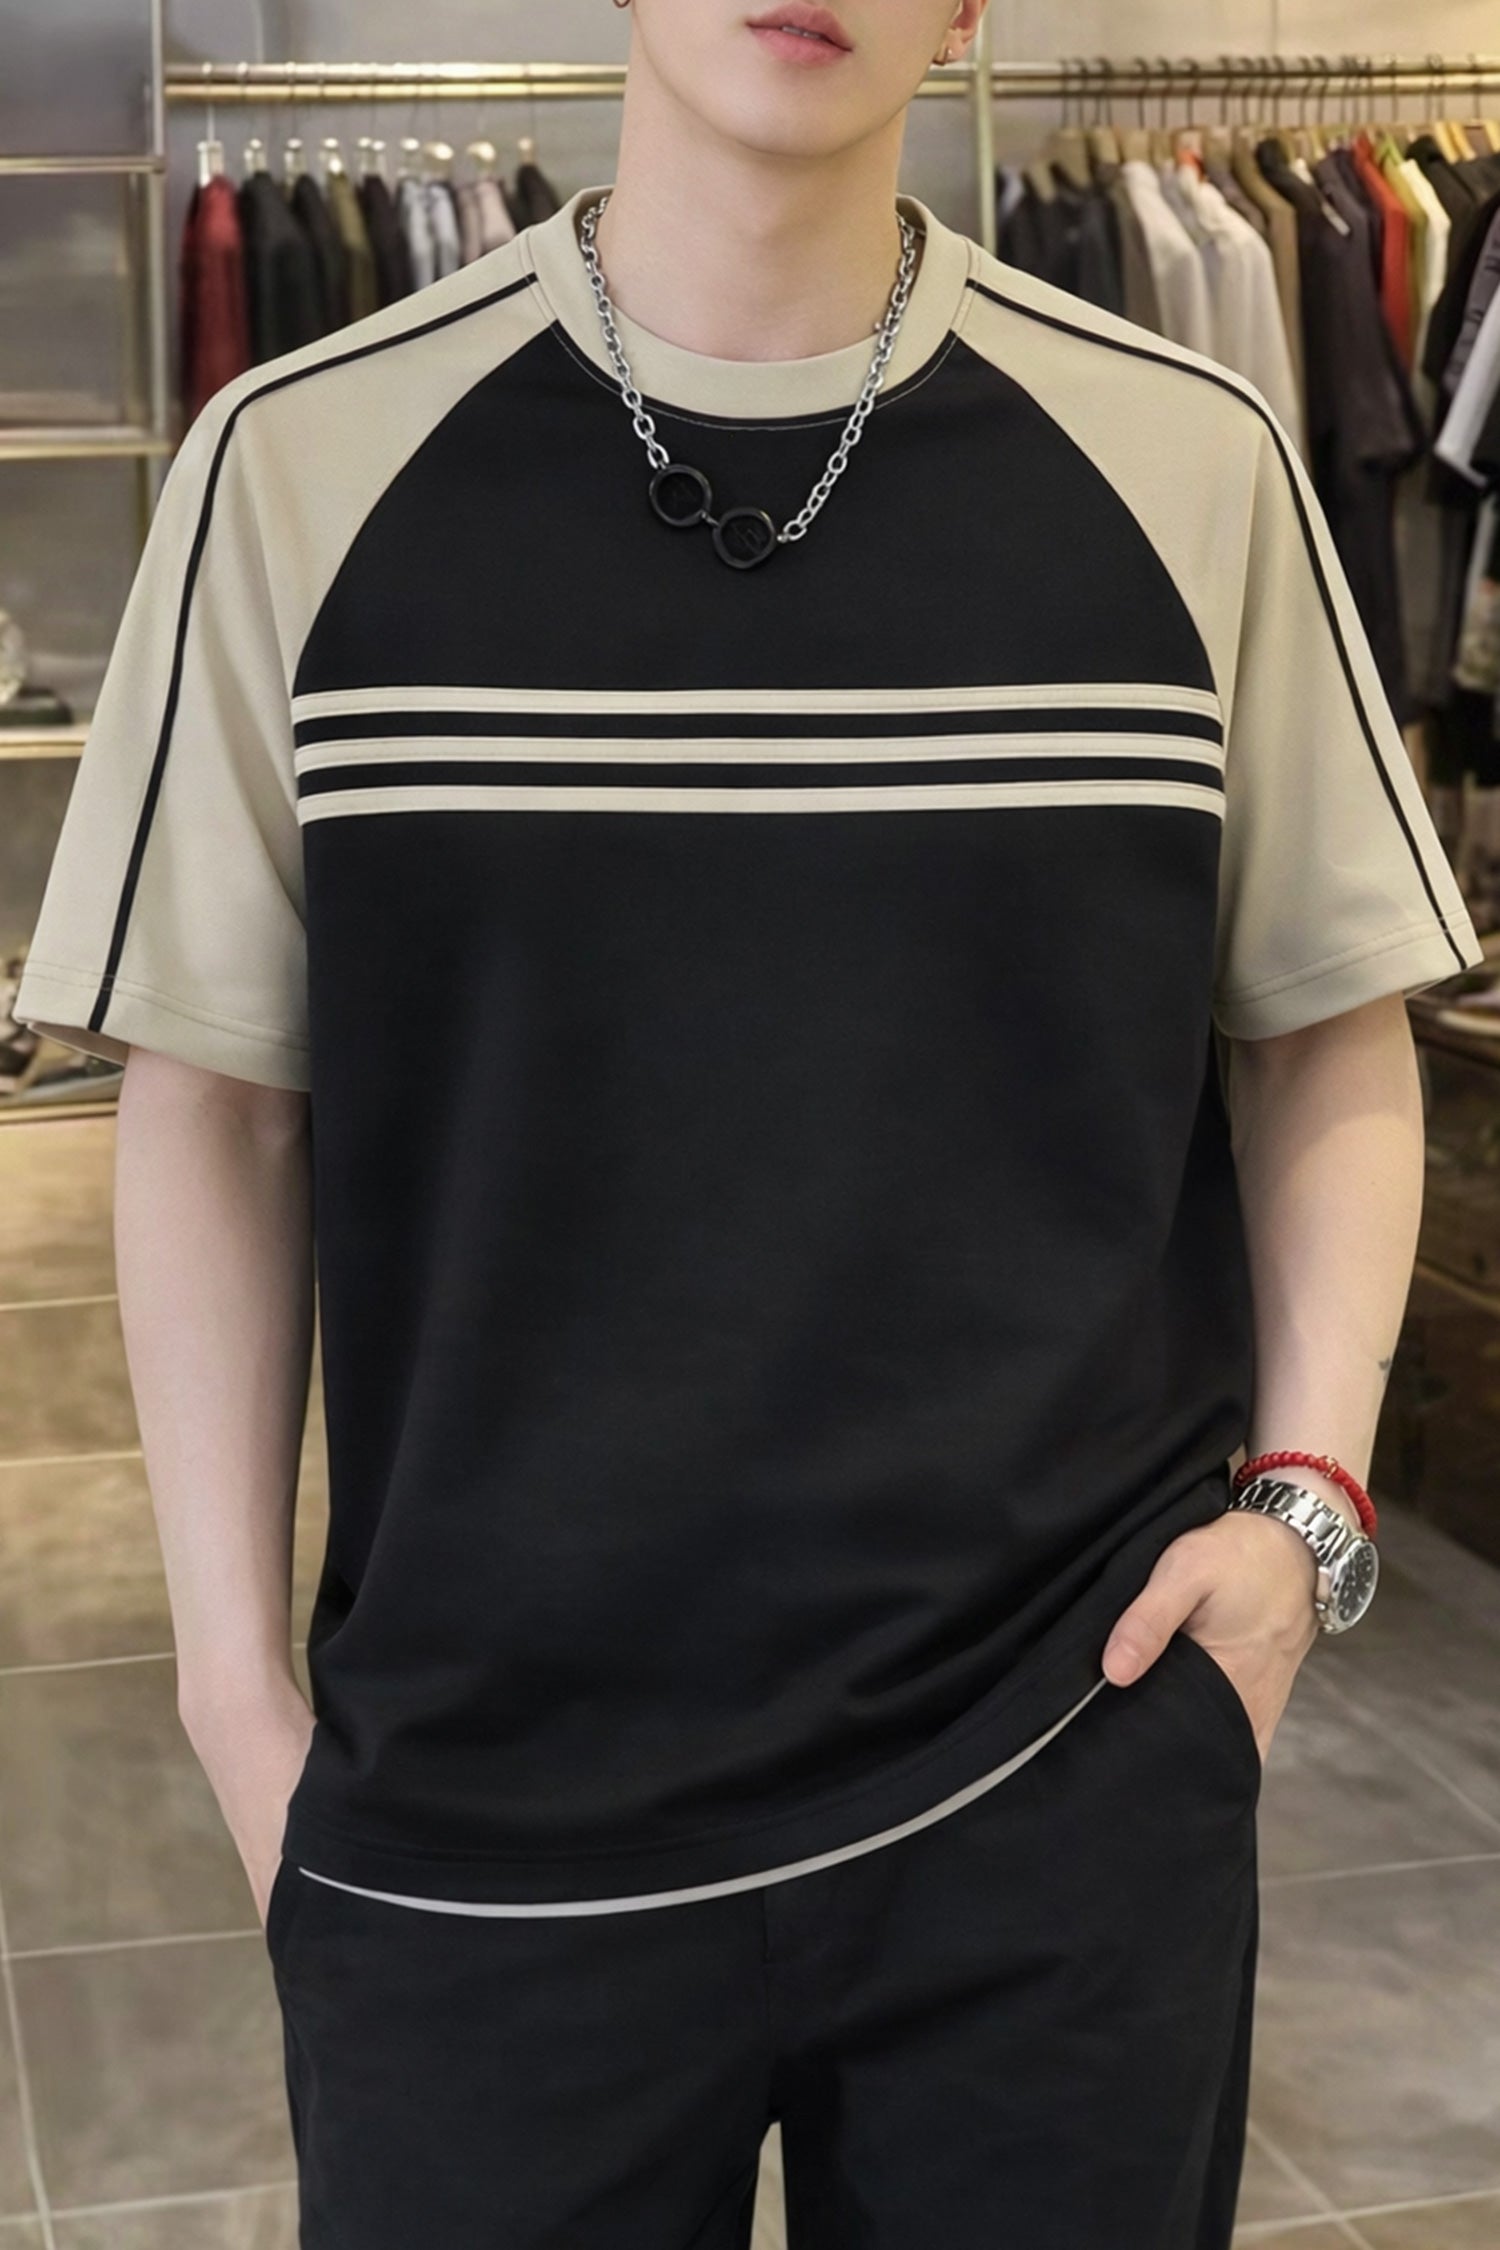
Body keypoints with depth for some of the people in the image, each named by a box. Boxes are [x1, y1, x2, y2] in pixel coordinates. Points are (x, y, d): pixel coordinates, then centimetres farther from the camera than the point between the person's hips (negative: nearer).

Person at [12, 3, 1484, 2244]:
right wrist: (239, 1680, 0)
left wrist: (1306, 1501, -5)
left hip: (1072, 1782, 1)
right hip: (482, 1818, 0)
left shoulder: (1188, 464, -2)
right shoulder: (302, 463, -3)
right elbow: (215, 1100, 3)